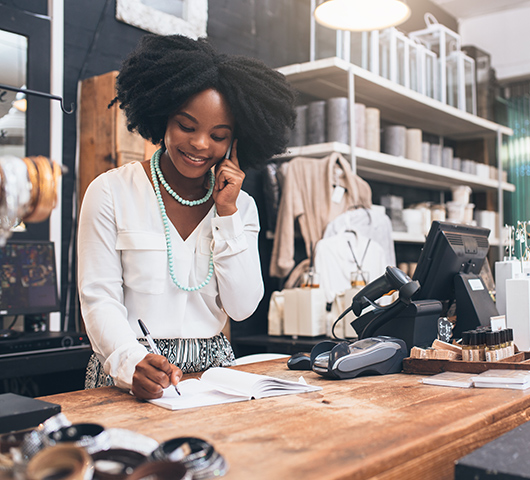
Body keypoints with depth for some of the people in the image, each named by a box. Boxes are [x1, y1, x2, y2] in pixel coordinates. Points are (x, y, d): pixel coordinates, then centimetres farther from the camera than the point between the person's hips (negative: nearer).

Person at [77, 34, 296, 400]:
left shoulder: (241, 205, 8)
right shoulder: (112, 192, -2)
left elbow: (242, 307, 0)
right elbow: (99, 300, -7)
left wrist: (227, 214, -6)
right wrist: (133, 362, -25)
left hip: (213, 366, 3)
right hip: (132, 380, -2)